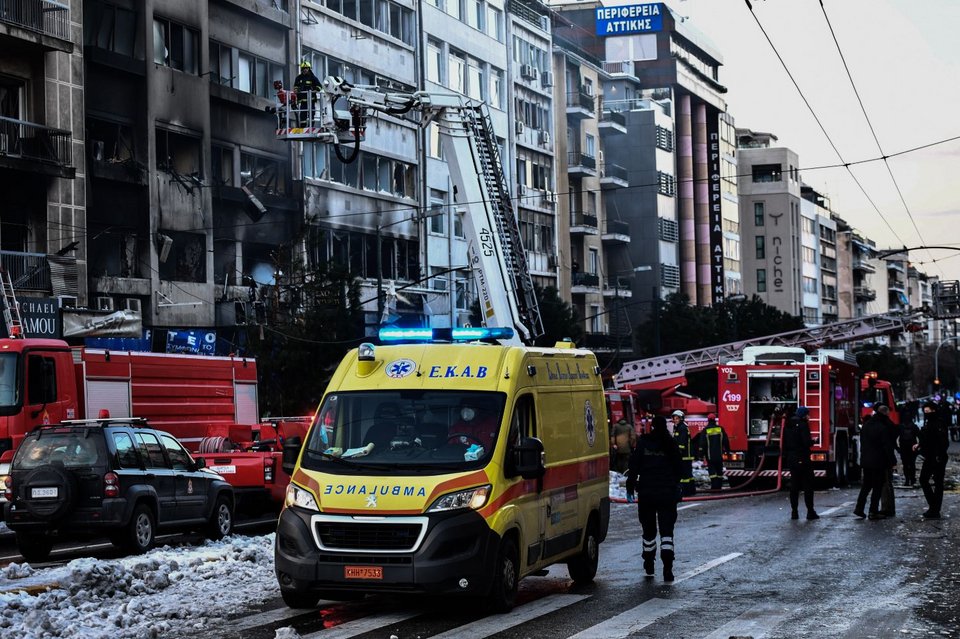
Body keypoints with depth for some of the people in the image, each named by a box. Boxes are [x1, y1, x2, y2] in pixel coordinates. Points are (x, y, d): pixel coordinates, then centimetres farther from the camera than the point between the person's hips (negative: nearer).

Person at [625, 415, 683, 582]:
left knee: (648, 530, 13)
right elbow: (679, 468, 6)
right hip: (667, 493, 0)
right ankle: (667, 567, -18)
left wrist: (630, 487, 3)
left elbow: (634, 466, -4)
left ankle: (649, 566, 22)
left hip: (646, 493, 0)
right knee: (666, 530, -2)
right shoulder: (671, 444, 0)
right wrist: (675, 485, 21)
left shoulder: (642, 443, -2)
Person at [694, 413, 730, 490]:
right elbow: (726, 441, 6)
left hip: (710, 455, -2)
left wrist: (701, 454, -1)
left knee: (712, 471, -1)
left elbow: (702, 443, -6)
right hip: (719, 454, 2)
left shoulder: (705, 431, -5)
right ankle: (719, 486, 12)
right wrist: (727, 450, 16)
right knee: (719, 471, 11)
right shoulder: (720, 429, 2)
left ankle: (714, 487, -10)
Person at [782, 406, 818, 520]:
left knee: (794, 486, 10)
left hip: (791, 459, 7)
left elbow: (784, 443, 12)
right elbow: (807, 442, -18)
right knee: (808, 486, 0)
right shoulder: (803, 424, -12)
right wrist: (812, 442, 1)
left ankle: (794, 511, 7)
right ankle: (810, 512, -1)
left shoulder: (788, 425, 10)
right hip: (803, 459, -7)